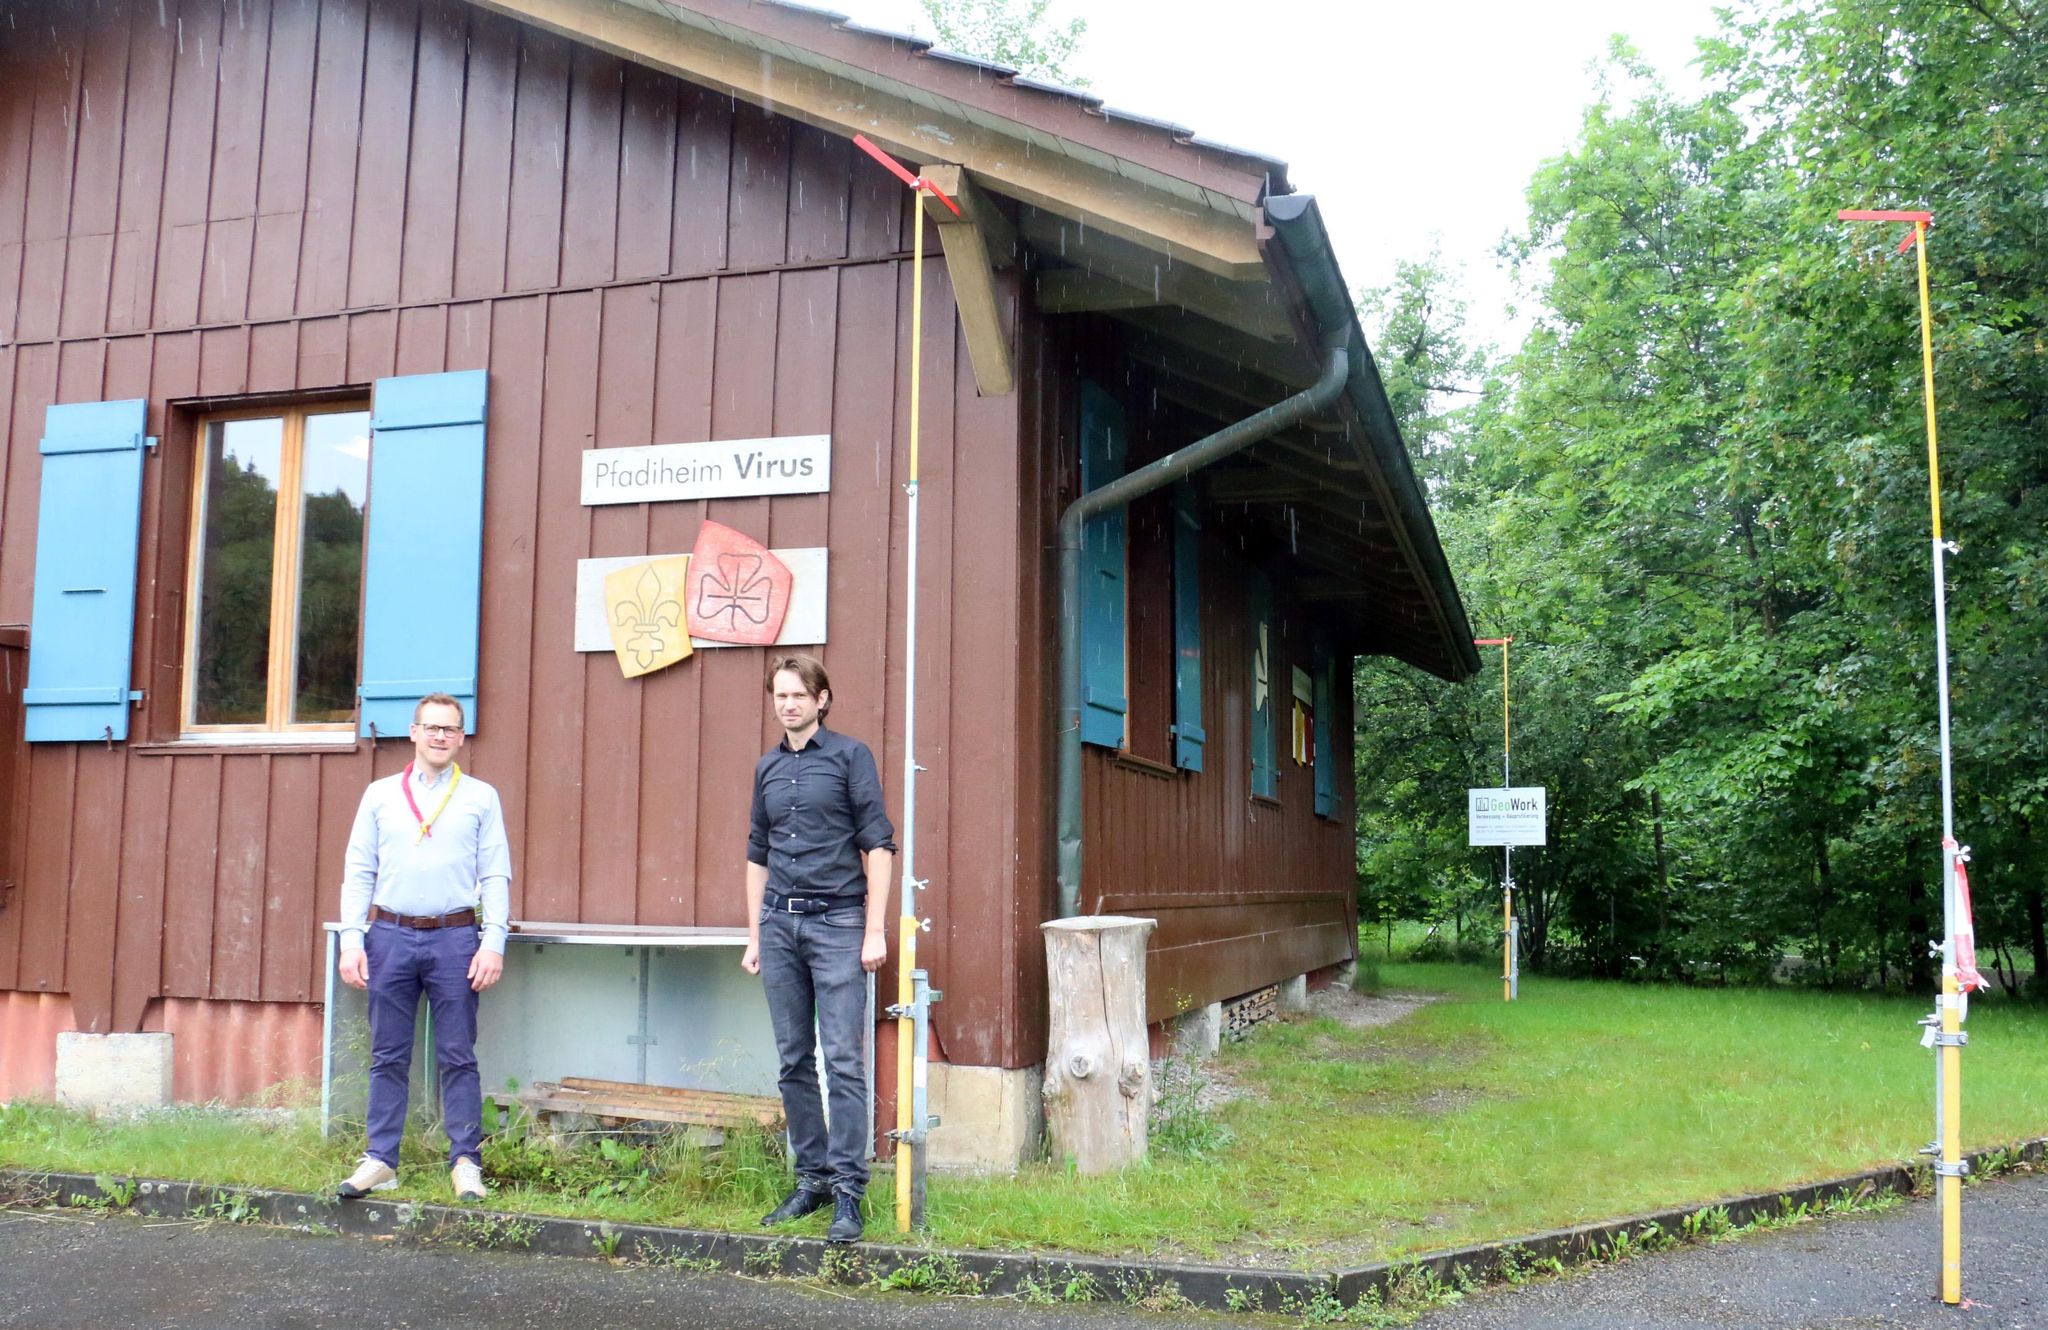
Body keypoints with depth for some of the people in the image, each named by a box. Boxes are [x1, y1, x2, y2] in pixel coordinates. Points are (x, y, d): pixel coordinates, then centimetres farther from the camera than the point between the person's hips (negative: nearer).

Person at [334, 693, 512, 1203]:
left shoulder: (481, 797, 7)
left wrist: (493, 943, -6)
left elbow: (496, 876, 3)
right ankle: (380, 1161, 15)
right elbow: (358, 872, 10)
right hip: (390, 936, 2)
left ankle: (466, 1163, 5)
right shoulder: (380, 794, 11)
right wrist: (351, 941, 1)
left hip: (454, 938, -2)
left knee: (458, 1058, 0)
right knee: (388, 1057, 7)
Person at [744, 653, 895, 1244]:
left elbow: (877, 844, -4)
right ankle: (811, 1178, 20)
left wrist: (875, 930, -10)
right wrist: (754, 937, 17)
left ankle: (848, 1190, -4)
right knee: (794, 1062, 9)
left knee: (843, 1061, -8)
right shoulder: (768, 767, 14)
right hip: (780, 924, 5)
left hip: (837, 922, -5)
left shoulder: (850, 755, -1)